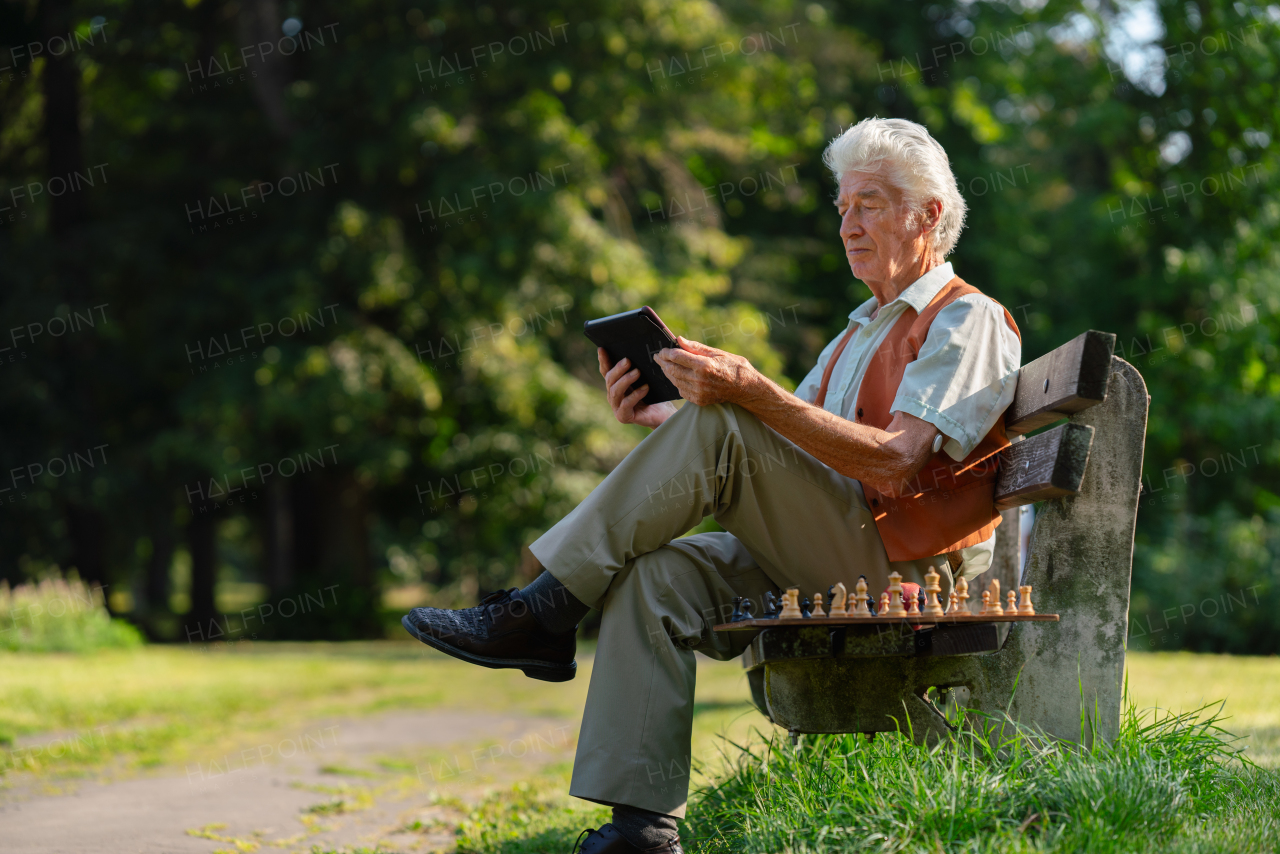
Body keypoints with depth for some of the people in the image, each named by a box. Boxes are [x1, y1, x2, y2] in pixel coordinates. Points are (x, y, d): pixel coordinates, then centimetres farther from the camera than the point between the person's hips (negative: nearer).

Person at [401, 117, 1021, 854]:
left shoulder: (970, 321, -2)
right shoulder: (861, 333, 27)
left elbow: (894, 463, -17)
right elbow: (778, 450, 17)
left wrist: (754, 393, -26)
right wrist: (659, 418, 0)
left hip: (908, 569, -8)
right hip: (826, 563, 8)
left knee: (720, 428, -23)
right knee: (653, 576, -19)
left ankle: (547, 612, -16)